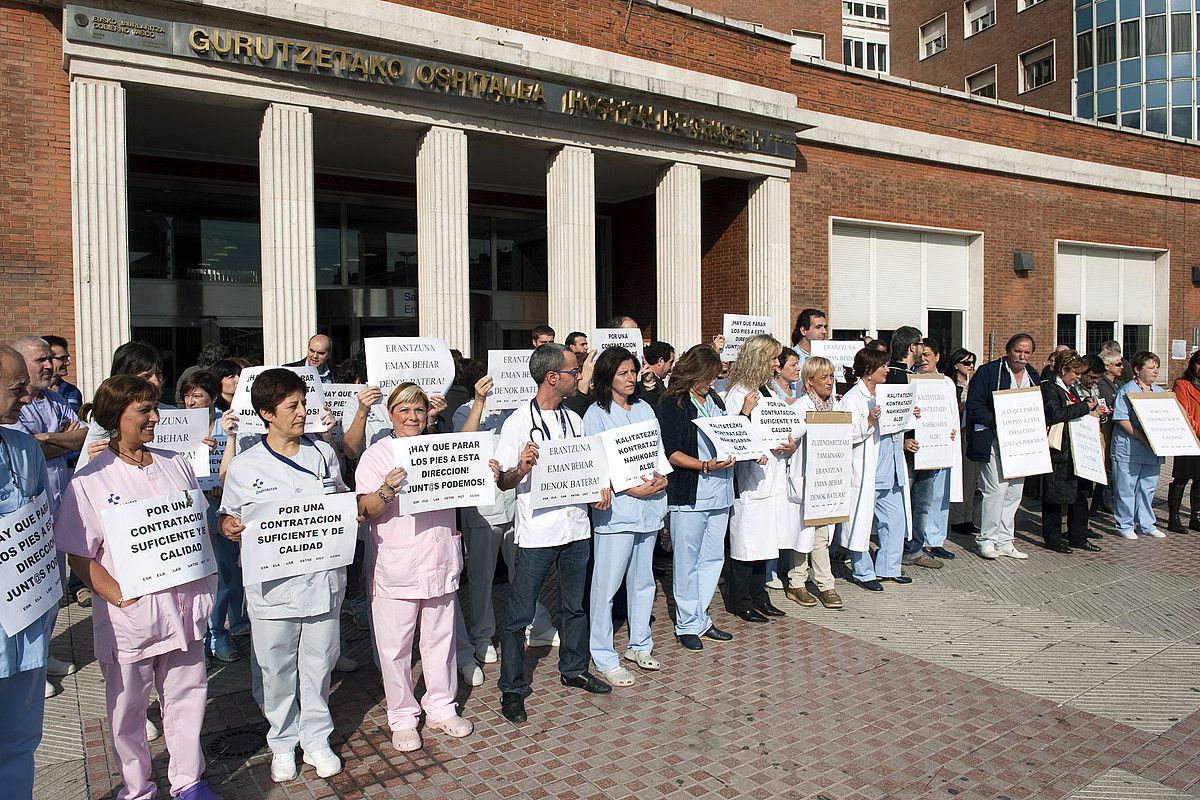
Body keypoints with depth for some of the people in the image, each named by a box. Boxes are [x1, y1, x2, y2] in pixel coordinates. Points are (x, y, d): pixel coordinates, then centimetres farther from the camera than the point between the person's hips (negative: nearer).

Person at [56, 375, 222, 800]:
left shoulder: (176, 464, 6)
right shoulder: (89, 480, -7)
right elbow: (80, 558, -7)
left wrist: (206, 581, 3)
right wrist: (121, 597, -16)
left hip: (184, 607, 4)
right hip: (128, 617, -3)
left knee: (187, 699, 14)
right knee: (128, 710, 13)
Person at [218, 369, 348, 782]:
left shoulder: (323, 454, 5)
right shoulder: (244, 466, -4)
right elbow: (227, 518, 4)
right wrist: (229, 526, -18)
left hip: (322, 579, 2)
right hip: (272, 586, -2)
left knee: (319, 664, 13)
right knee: (277, 671, 11)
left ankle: (316, 739, 32)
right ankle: (283, 743, 33)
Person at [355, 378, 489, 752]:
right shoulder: (376, 455, -2)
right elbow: (365, 510, -9)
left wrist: (479, 400, 25)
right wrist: (387, 490, -29)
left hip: (440, 561, 4)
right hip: (395, 568, -4)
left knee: (441, 638, 12)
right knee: (396, 646, 4)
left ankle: (441, 709, 27)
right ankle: (403, 718, 20)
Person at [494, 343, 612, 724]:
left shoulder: (574, 419, 10)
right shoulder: (519, 422, -9)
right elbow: (502, 481, -9)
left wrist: (599, 488, 0)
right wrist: (521, 469, -29)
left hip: (576, 527, 6)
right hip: (537, 533, -6)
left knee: (576, 605, 19)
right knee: (520, 614, 1)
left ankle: (574, 669, 38)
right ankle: (512, 689, 15)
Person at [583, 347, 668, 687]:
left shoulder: (645, 409, 13)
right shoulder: (597, 414, -6)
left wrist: (662, 476, -5)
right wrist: (631, 488, -17)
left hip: (649, 506, 6)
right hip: (616, 508, -6)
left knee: (643, 580, 17)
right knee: (606, 585, -3)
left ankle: (640, 645, 32)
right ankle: (604, 658, 10)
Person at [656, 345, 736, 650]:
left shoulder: (714, 399, 14)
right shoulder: (672, 405, -7)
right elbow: (671, 453, -12)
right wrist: (706, 466, -21)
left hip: (719, 493, 7)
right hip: (688, 495, -7)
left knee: (713, 558, 12)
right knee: (687, 561, 3)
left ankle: (700, 619, 24)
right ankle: (687, 625, 15)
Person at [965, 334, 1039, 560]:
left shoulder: (1033, 376, 15)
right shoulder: (988, 372, -5)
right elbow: (974, 407, -9)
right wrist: (998, 420, -20)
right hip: (994, 441, -7)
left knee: (1014, 492, 9)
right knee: (996, 490, -11)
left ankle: (1005, 541, 18)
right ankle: (987, 539, 2)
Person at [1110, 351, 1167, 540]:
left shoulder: (1160, 392, 15)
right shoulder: (1126, 391, -6)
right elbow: (1122, 420, -14)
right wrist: (1143, 438, -20)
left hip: (1153, 450, 6)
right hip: (1129, 449, -6)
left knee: (1148, 488, 13)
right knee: (1127, 489, 0)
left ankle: (1146, 525, 23)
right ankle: (1125, 526, 10)